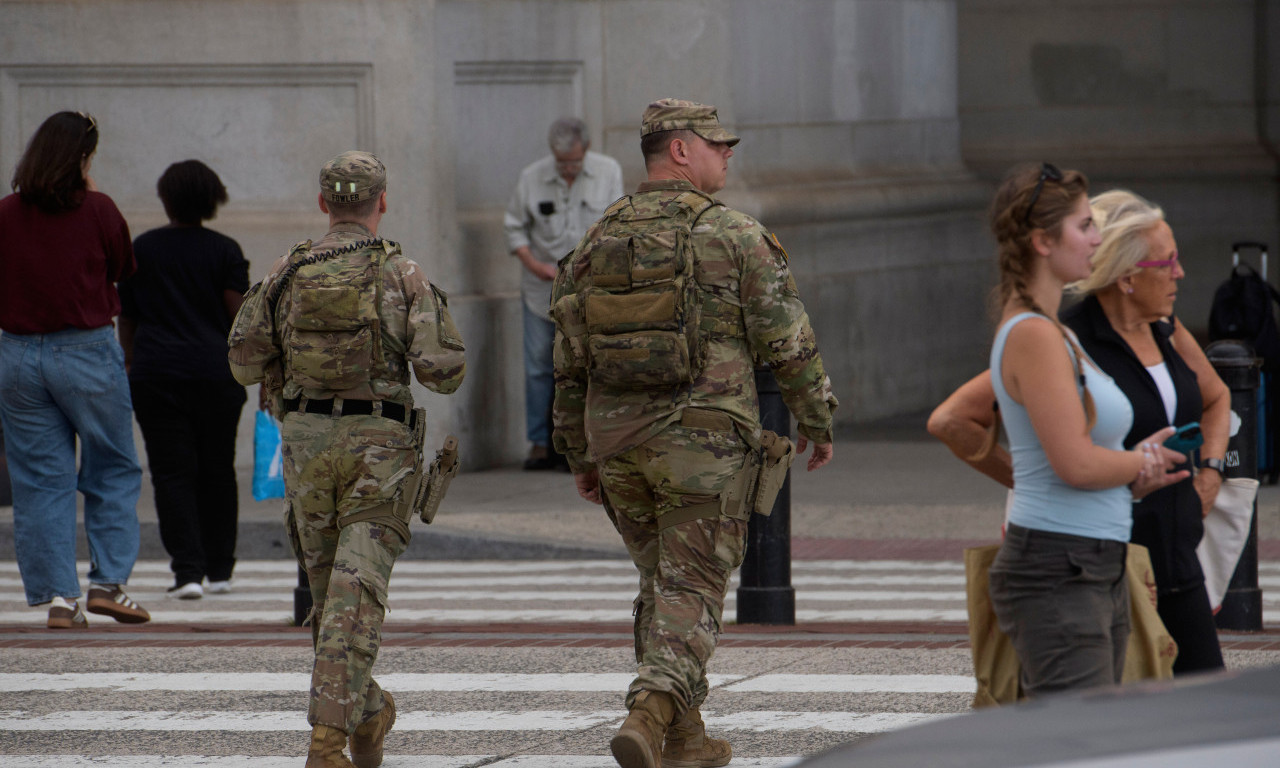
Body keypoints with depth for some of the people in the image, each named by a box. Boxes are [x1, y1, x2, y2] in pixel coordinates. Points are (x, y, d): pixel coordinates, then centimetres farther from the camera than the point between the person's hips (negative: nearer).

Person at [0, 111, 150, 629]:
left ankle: (58, 596, 5)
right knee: (113, 470, 10)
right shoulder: (97, 210, -8)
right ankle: (108, 581, 2)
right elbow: (124, 268, 8)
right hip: (87, 352, -3)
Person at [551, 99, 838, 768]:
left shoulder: (598, 241, 8)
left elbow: (569, 360, 11)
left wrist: (579, 454, 19)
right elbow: (787, 342, -5)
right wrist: (817, 420, 9)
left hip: (617, 440, 5)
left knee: (662, 582, 19)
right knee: (691, 594, -4)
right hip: (703, 439, -5)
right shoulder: (735, 236, -7)